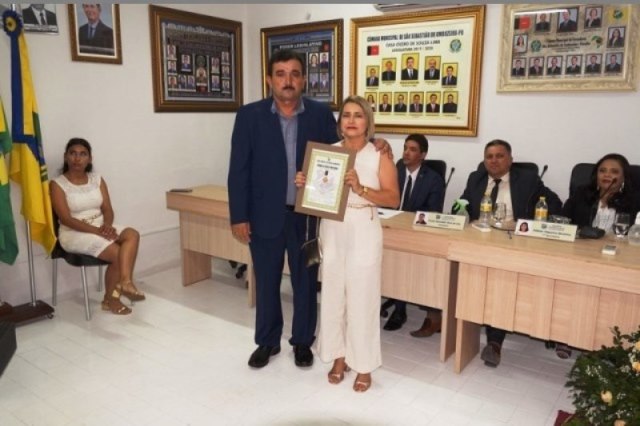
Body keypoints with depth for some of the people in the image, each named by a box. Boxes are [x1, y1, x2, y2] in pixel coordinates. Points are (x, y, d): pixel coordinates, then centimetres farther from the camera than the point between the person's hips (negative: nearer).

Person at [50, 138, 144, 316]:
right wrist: (96, 230, -24)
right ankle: (111, 298, -6)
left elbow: (107, 209, 4)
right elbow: (66, 219, -14)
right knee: (117, 252, -25)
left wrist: (107, 226, -19)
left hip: (101, 227, 5)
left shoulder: (97, 179, 9)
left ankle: (125, 282, -36)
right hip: (74, 233, -5)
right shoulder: (58, 184, -6)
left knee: (132, 235, -25)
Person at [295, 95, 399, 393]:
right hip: (332, 230, 3)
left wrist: (360, 188, -23)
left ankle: (363, 365, 20)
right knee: (333, 295, 9)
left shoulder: (380, 156, -3)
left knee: (362, 298, 3)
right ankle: (339, 357, 28)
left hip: (363, 232, -3)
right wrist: (304, 184, -8)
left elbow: (393, 198, -10)